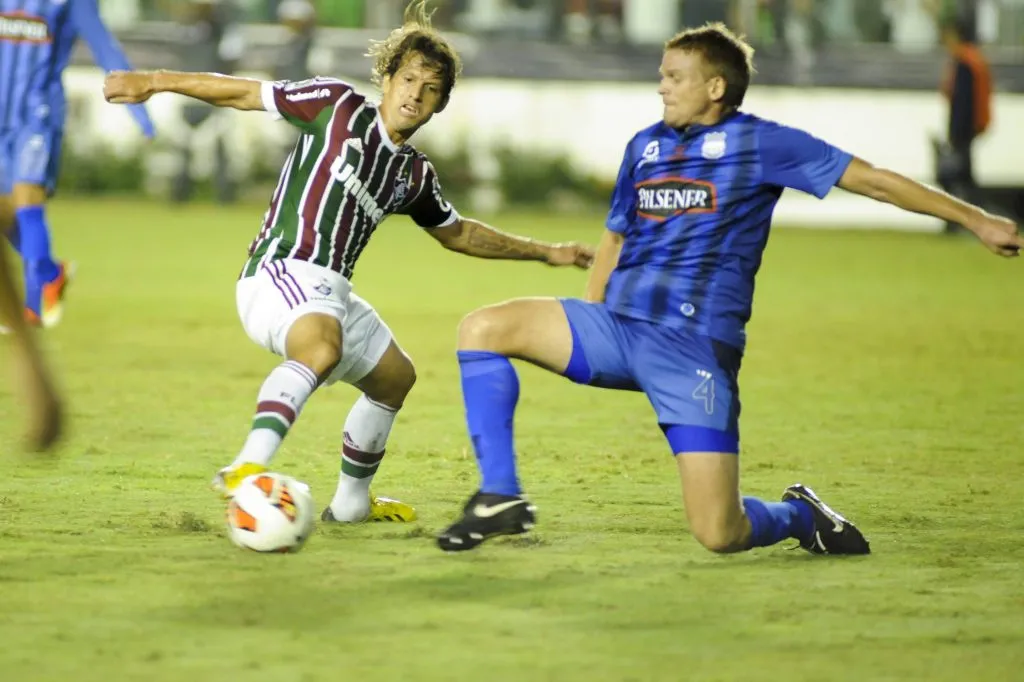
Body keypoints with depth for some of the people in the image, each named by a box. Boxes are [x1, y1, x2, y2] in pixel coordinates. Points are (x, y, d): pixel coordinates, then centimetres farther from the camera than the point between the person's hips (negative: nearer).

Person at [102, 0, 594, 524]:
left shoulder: (415, 175, 17)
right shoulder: (338, 106, 0)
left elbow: (459, 234, 34)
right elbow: (245, 93, 2)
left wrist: (544, 252, 35)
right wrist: (155, 83, -3)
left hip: (332, 293, 9)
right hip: (281, 273, -9)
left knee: (395, 378, 25)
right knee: (322, 346, -39)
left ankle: (351, 502, 44)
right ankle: (248, 469, -56)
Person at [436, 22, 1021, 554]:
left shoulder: (759, 143, -1)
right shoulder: (645, 146, 15)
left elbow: (871, 179, 0)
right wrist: (578, 340, 26)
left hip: (697, 346, -5)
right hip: (618, 328, 5)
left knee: (719, 534, -14)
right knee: (484, 328, -15)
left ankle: (799, 516, 22)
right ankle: (501, 499, -8)